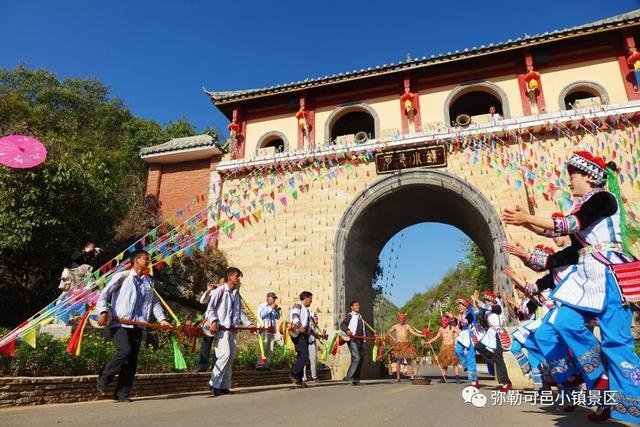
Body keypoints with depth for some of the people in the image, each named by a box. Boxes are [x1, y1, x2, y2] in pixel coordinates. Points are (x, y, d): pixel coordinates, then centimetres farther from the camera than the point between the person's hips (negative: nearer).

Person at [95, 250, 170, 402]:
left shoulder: (149, 282, 17)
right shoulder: (122, 277, 2)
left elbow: (155, 302, 16)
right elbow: (103, 295, 0)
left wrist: (162, 319, 2)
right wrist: (103, 312, -16)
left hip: (137, 326, 5)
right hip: (120, 325, -5)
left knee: (132, 361, 2)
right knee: (125, 351, -22)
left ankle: (122, 394, 12)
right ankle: (103, 379, 1)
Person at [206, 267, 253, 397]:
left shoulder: (236, 294, 17)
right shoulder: (220, 290, -4)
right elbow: (210, 307, -6)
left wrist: (249, 324, 8)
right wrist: (213, 321, -21)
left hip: (233, 329, 7)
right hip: (221, 328, -7)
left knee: (231, 356, 4)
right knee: (225, 354, -18)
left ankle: (224, 386, 13)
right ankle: (214, 384, -8)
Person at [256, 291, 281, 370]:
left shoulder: (274, 307, 14)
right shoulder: (262, 306, -1)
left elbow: (277, 317, 18)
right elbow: (262, 315, -18)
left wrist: (277, 310, 0)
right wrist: (271, 308, -17)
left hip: (272, 330, 6)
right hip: (264, 330, -6)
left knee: (270, 349, 6)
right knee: (263, 348, -10)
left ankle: (265, 364, 14)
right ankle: (259, 365, -5)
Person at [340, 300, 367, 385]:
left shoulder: (360, 317, 22)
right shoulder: (349, 316, 1)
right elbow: (342, 324, -12)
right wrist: (347, 330, -31)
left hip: (361, 340, 7)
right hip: (353, 340, -7)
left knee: (361, 359, 5)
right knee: (356, 358, -19)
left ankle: (357, 379, 13)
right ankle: (350, 376, -11)